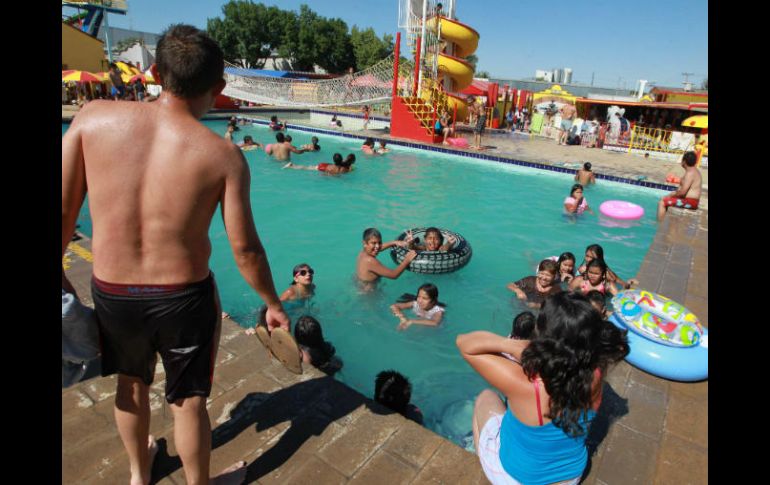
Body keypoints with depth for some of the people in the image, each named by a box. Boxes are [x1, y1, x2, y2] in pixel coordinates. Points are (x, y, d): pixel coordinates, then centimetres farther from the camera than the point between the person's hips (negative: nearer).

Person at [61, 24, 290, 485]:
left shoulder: (95, 116, -10)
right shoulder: (223, 155, -16)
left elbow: (63, 210, -5)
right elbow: (245, 248, -13)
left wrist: (59, 273, 12)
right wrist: (274, 304, 2)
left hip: (111, 294, 4)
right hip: (185, 297, -3)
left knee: (133, 382, 30)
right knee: (189, 401, 20)